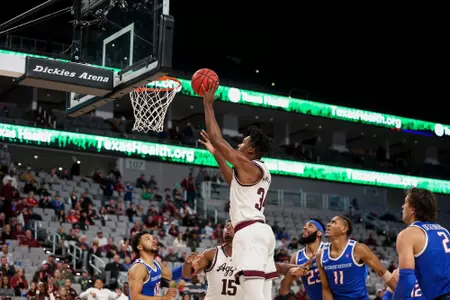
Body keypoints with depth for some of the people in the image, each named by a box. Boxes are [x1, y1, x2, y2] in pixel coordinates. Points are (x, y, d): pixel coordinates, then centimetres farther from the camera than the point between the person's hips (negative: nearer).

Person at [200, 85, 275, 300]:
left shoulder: (248, 166, -8)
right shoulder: (260, 171, 20)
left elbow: (217, 139, -8)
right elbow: (232, 180, 40)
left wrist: (208, 103, 1)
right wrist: (215, 153, 40)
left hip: (249, 232, -10)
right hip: (260, 230, 10)